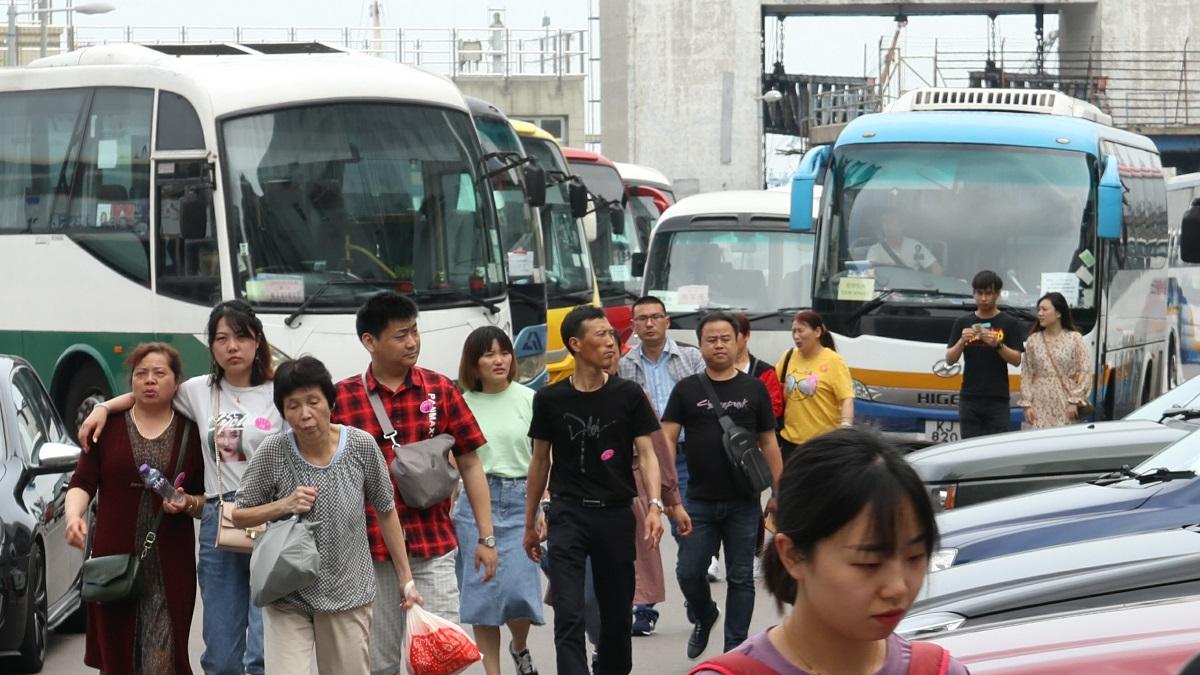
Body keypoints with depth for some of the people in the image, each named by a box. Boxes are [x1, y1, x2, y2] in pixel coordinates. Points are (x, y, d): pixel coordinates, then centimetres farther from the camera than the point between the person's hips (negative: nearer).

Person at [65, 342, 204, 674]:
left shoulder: (191, 432, 5)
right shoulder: (108, 425, 6)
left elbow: (207, 501, 9)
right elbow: (82, 483, 2)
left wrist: (188, 502, -12)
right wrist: (74, 515, -17)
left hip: (170, 564, -1)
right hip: (114, 559, 1)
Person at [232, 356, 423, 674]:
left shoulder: (362, 446, -9)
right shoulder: (272, 451, -12)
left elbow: (386, 512, 4)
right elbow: (238, 517, -1)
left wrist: (406, 579, 6)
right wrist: (284, 505, -19)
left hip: (348, 592, 1)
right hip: (287, 597, -1)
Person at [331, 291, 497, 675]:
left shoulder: (440, 390, 3)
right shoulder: (342, 398, -1)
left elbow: (469, 464, 6)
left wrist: (486, 537, 3)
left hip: (434, 546, 0)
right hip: (371, 550, 0)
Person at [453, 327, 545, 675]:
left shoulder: (528, 399, 2)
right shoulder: (461, 405, 4)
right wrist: (448, 511, 4)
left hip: (519, 501, -1)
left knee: (518, 588, -7)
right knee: (482, 591, 1)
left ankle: (520, 647, 24)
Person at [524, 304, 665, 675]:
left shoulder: (628, 395, 1)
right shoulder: (550, 400, 1)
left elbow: (646, 453, -1)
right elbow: (540, 460, 10)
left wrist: (654, 505, -17)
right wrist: (530, 523, 13)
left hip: (616, 514, 1)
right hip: (568, 515, -1)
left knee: (617, 612, 12)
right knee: (569, 617, -10)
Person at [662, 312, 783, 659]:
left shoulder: (754, 389, 5)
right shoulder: (687, 390, 4)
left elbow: (769, 443, 7)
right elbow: (666, 439, -2)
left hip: (744, 503, 0)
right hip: (700, 501, 0)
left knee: (740, 578, 4)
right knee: (688, 572, 2)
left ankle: (735, 649, 14)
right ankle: (704, 617, 31)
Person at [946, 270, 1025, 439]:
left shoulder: (1009, 324, 5)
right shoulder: (963, 322, 11)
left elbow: (1017, 360, -1)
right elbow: (950, 360, 7)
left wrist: (997, 344, -18)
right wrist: (962, 341, -12)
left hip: (997, 399, -2)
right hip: (970, 398, 2)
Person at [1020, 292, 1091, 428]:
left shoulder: (1075, 339, 1)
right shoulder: (1033, 340, 7)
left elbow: (1085, 372, -1)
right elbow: (1026, 375, 6)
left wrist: (1074, 401, -7)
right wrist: (1027, 404, -1)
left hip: (1065, 406, -2)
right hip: (1040, 406, 2)